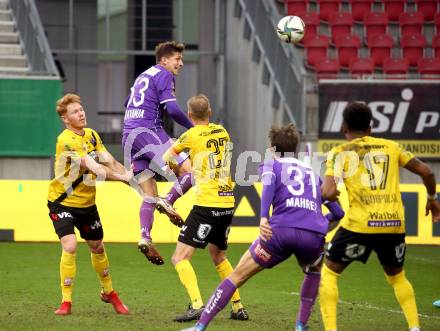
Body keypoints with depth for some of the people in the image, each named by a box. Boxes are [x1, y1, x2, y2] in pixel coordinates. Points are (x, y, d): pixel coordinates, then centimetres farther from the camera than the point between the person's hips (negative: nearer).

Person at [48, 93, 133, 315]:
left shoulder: (91, 135, 2)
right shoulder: (66, 140, -24)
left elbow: (109, 161, -4)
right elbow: (94, 168, -30)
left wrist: (129, 174, -21)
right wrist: (122, 177, -32)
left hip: (87, 203, 7)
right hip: (62, 203, -7)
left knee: (97, 247, 18)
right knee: (70, 246, -22)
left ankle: (108, 292, 40)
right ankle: (66, 301, -10)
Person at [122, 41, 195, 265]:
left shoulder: (143, 76, 24)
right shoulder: (164, 75, -2)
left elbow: (128, 103, 38)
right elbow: (172, 109, -14)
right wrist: (192, 127, -3)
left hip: (129, 137, 9)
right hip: (148, 132, -9)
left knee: (150, 195, 6)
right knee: (190, 171, -9)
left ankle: (145, 238, -11)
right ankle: (168, 202, -26)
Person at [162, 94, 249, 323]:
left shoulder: (192, 135, -6)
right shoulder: (222, 132, 10)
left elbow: (167, 158, 6)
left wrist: (177, 166, 26)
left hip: (207, 205, -7)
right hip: (227, 203, 7)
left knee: (180, 257, -5)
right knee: (218, 255, 25)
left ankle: (197, 305, -22)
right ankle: (238, 307, 23)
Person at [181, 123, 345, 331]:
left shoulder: (271, 164, 20)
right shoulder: (311, 172, 29)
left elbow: (269, 184, -6)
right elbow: (338, 213, 27)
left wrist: (263, 217, -19)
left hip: (281, 230, -3)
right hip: (314, 236, 3)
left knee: (237, 276, 9)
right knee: (313, 271, 36)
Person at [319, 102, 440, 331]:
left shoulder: (340, 153, 4)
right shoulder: (390, 146, 13)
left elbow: (328, 193, -8)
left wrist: (320, 191, 15)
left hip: (360, 224, -4)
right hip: (394, 224, 4)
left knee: (329, 273, 13)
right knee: (397, 277, 27)